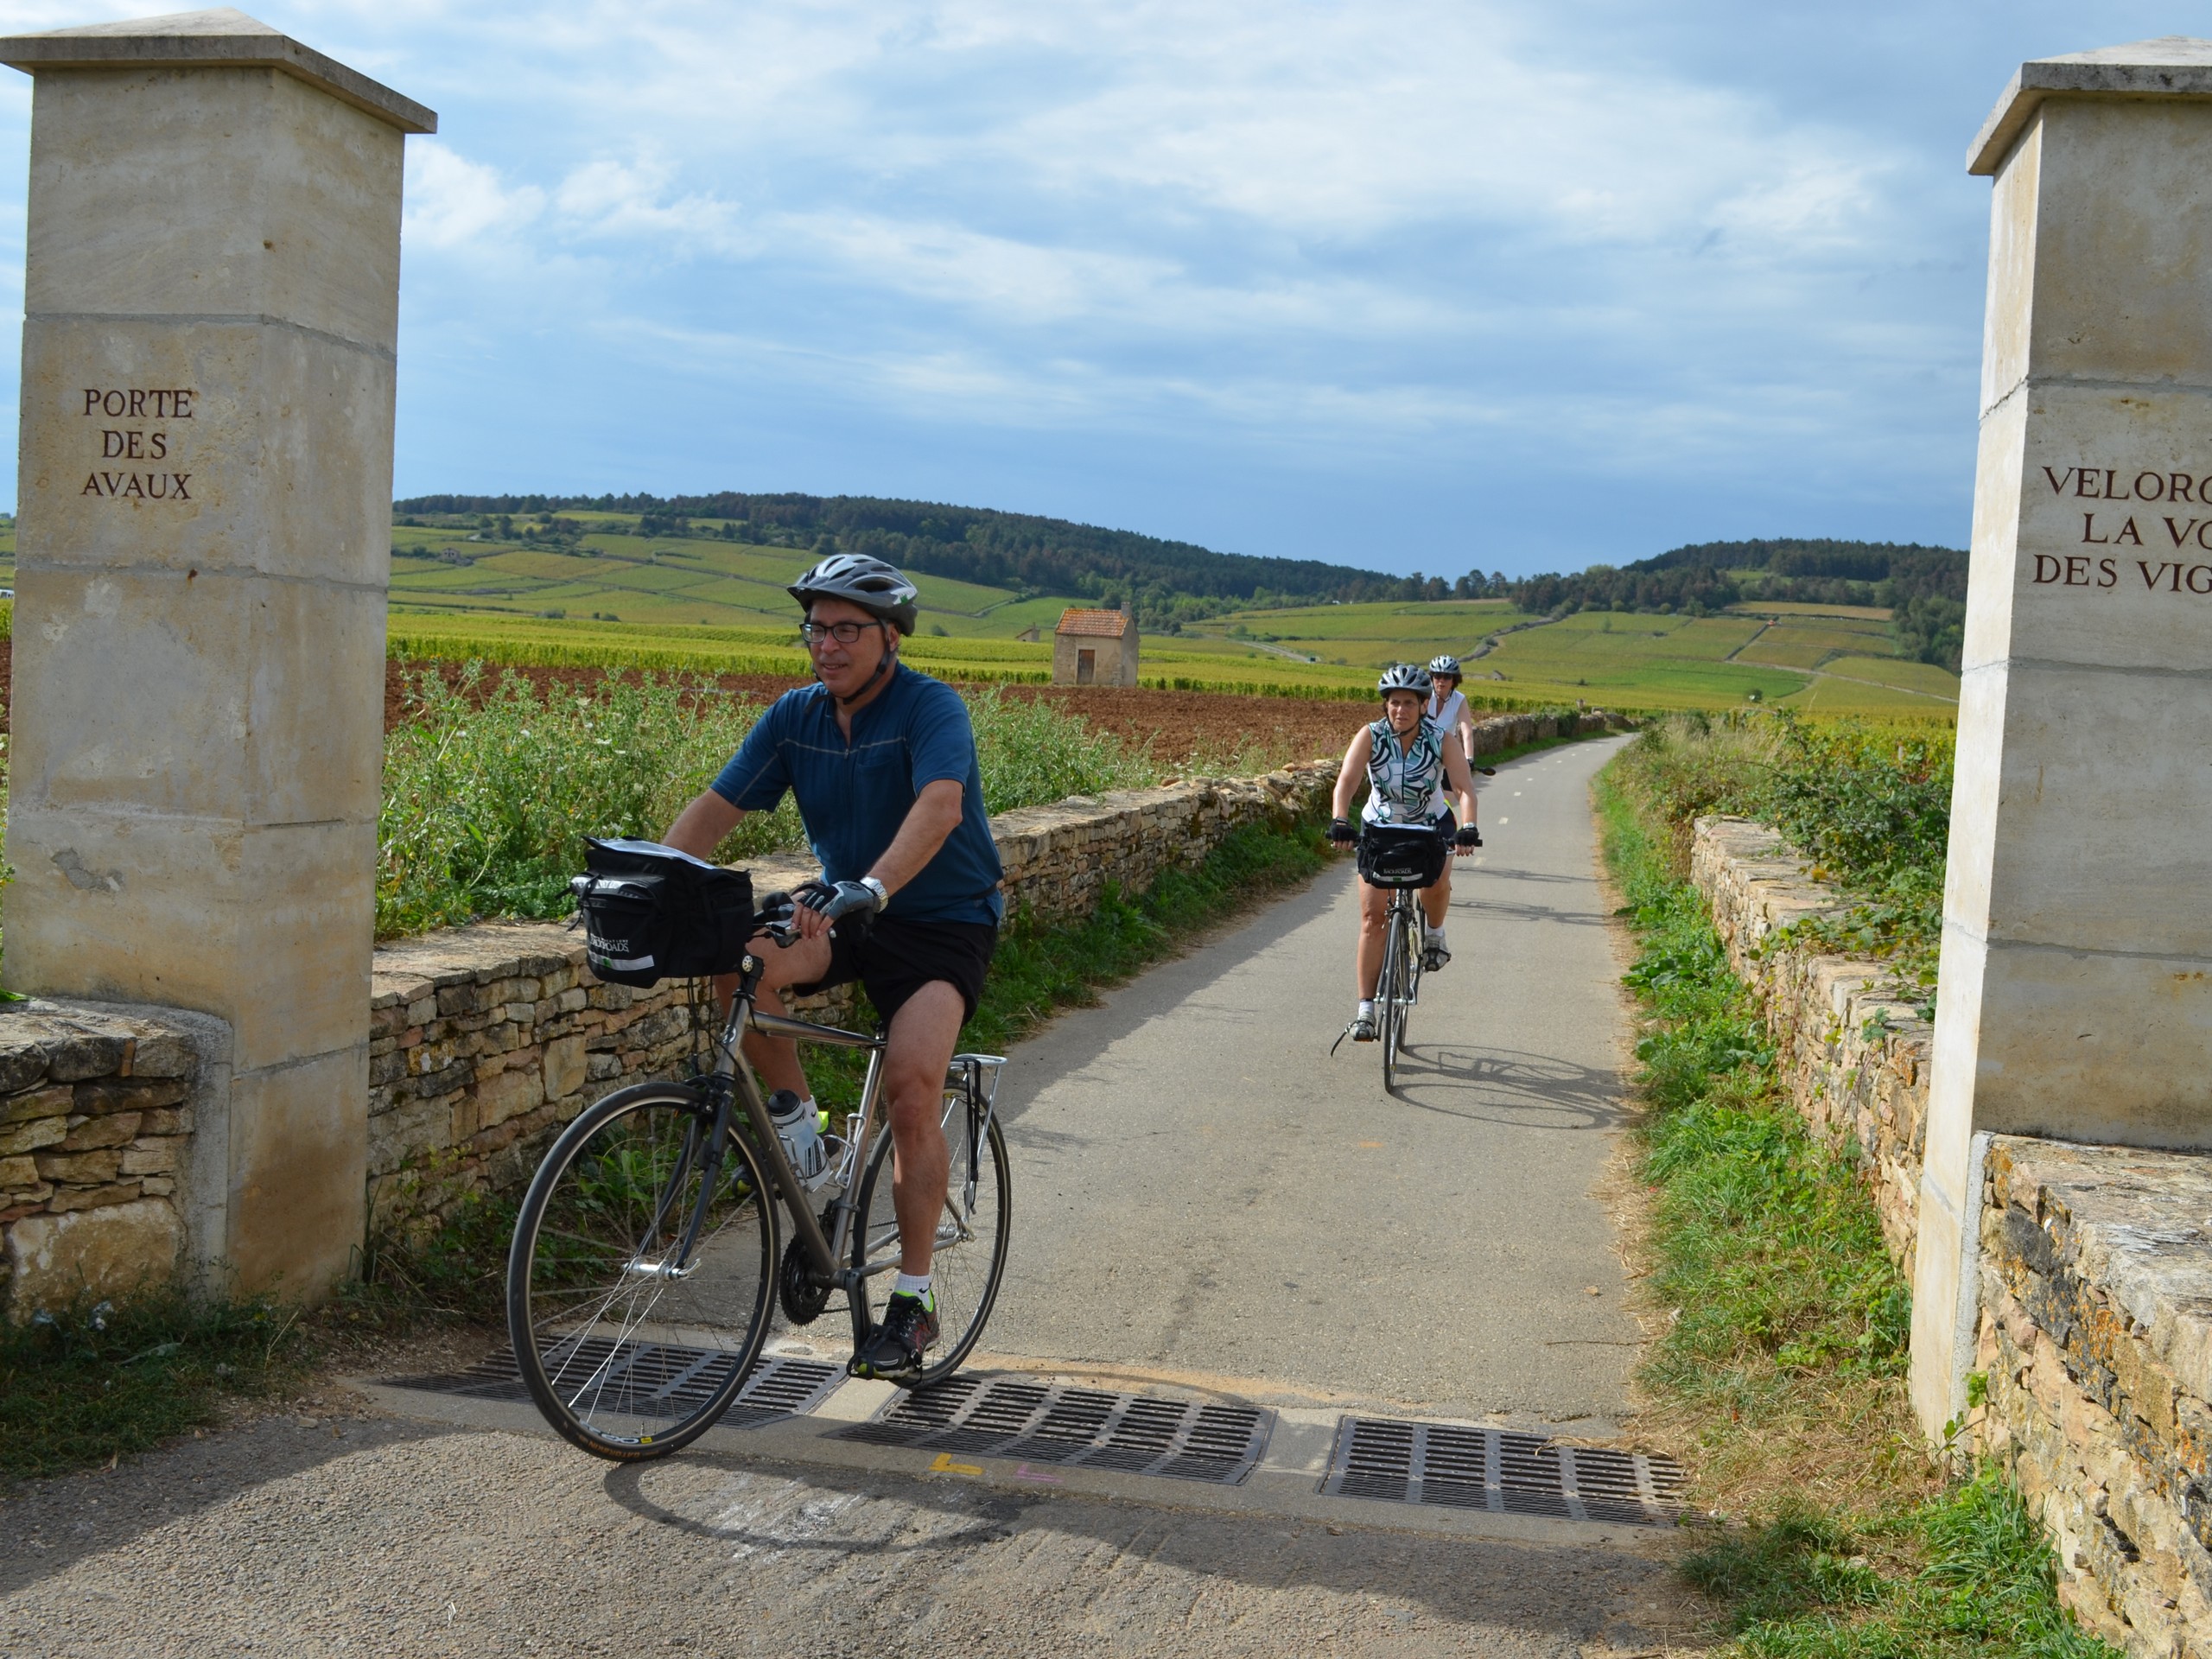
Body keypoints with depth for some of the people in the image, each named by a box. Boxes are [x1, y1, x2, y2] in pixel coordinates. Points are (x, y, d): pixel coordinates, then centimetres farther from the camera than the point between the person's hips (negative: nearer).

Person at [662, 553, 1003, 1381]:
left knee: (912, 1083, -24)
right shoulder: (795, 716, -1)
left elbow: (939, 806, -37)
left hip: (945, 921, -5)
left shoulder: (932, 709, -18)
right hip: (844, 915, 5)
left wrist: (870, 887, -53)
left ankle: (913, 1301, -9)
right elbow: (714, 810, -4)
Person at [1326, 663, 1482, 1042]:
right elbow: (1346, 781, -31)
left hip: (1432, 825, 0)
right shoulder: (1370, 736, -20)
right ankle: (1366, 1009, -5)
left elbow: (1465, 788, -29)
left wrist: (1468, 830, -46)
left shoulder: (1443, 740, -20)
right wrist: (1339, 822, -49)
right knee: (1373, 915, -9)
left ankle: (1434, 933, 6)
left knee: (1437, 883, -30)